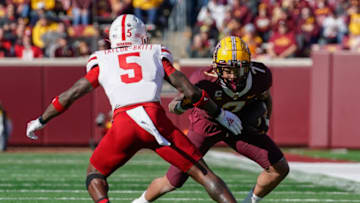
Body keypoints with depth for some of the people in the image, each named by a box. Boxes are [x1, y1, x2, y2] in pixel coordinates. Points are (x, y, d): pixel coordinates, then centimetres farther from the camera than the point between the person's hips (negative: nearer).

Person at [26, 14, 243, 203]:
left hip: (124, 124, 0)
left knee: (95, 174, 22)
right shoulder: (156, 55, 24)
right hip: (157, 119, 0)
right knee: (202, 173, 8)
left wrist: (40, 121, 38)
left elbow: (70, 95, 25)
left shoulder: (102, 61, 24)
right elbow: (191, 92, 18)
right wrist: (219, 114, 31)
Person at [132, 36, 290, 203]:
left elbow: (265, 97, 1)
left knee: (279, 169, -7)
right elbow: (173, 106, -23)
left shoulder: (260, 75, -25)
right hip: (206, 125, -3)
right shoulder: (204, 80, -37)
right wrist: (180, 105, -45)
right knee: (172, 182, 1)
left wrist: (265, 119, -15)